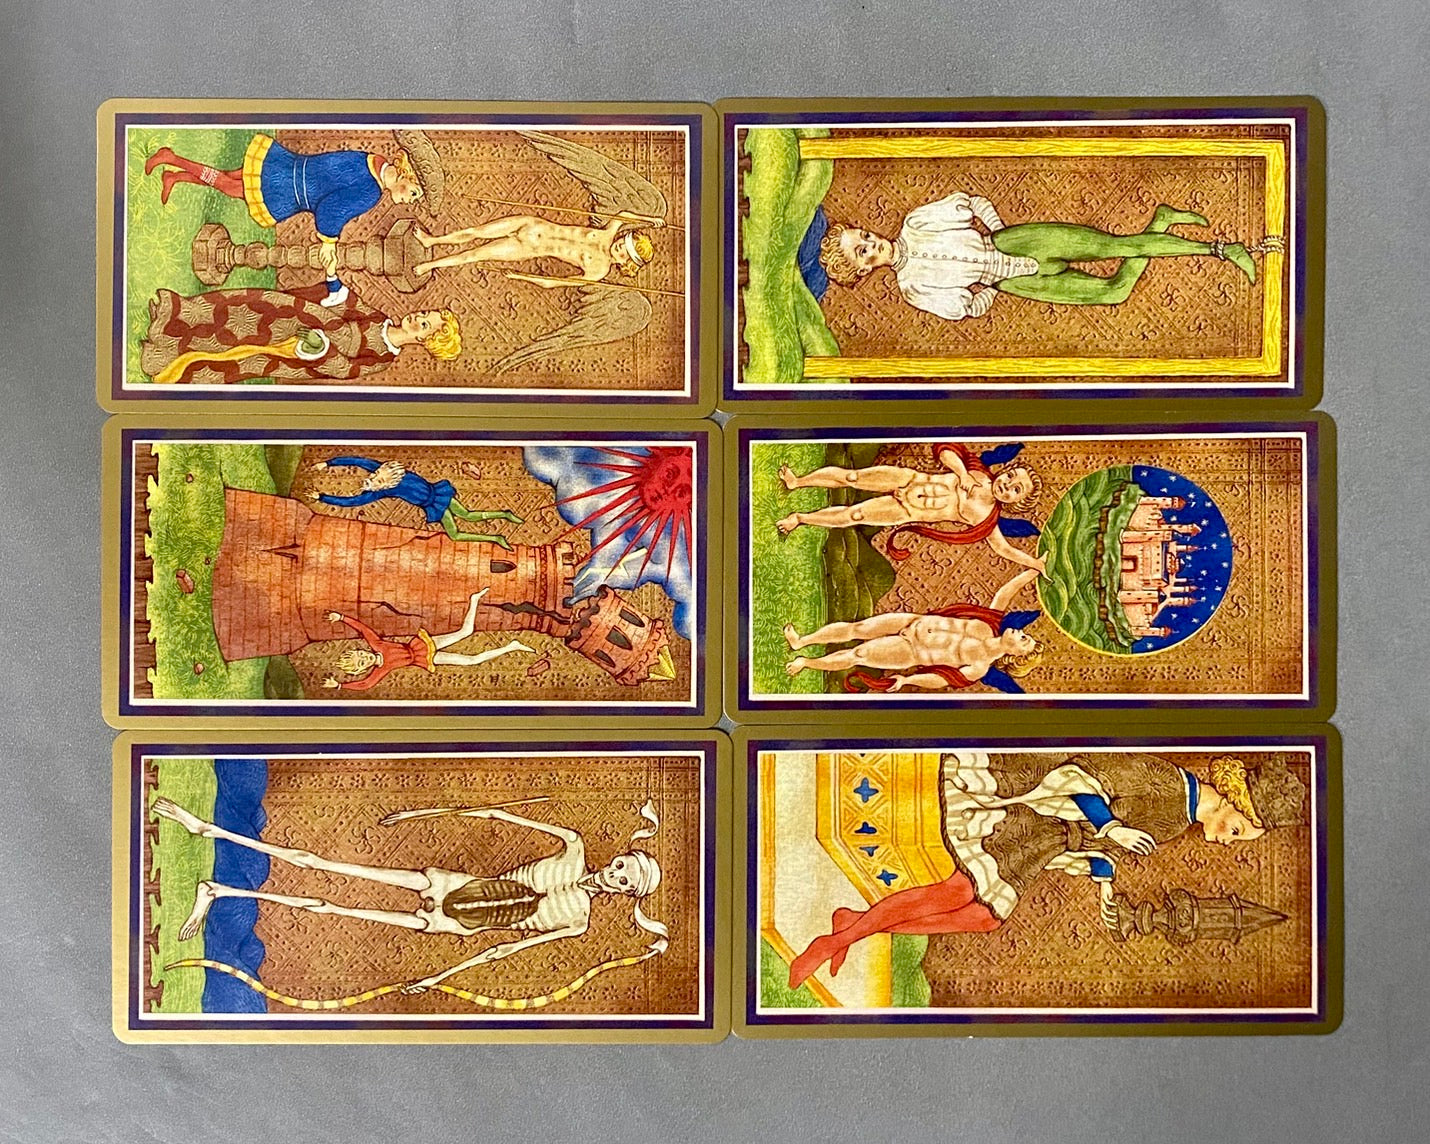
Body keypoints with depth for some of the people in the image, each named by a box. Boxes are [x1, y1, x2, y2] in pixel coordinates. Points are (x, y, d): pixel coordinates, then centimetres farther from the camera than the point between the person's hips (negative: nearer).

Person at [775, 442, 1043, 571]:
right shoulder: (978, 472, -2)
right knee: (849, 476, -10)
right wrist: (961, 471, -16)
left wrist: (1037, 563, -7)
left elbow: (1005, 549, -2)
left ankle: (800, 518, 9)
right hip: (908, 480, 1)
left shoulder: (986, 518, -8)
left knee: (852, 516, -14)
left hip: (907, 512, -1)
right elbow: (945, 449, -1)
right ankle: (796, 481, 12)